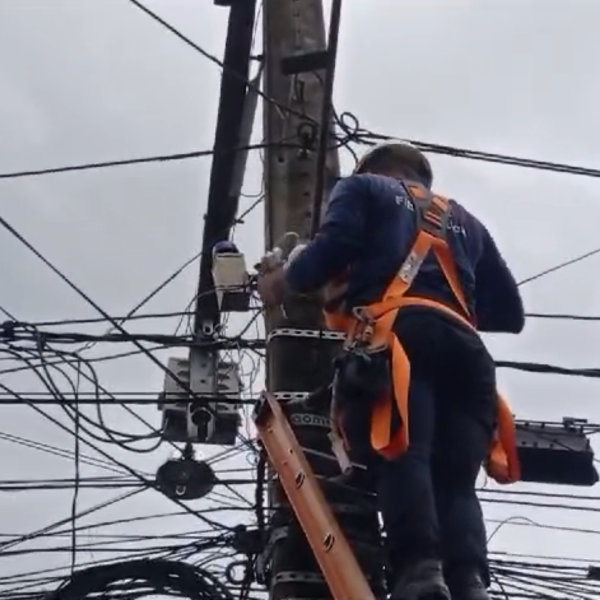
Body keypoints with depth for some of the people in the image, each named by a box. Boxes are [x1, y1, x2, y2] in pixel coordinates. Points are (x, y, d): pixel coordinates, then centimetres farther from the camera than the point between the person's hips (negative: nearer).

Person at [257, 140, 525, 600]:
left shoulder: (363, 189, 27)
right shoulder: (464, 221, 41)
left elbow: (336, 245, 4)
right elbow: (509, 312, 31)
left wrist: (283, 281, 20)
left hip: (400, 334, -4)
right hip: (464, 350, 4)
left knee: (405, 454, -22)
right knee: (456, 481, -6)